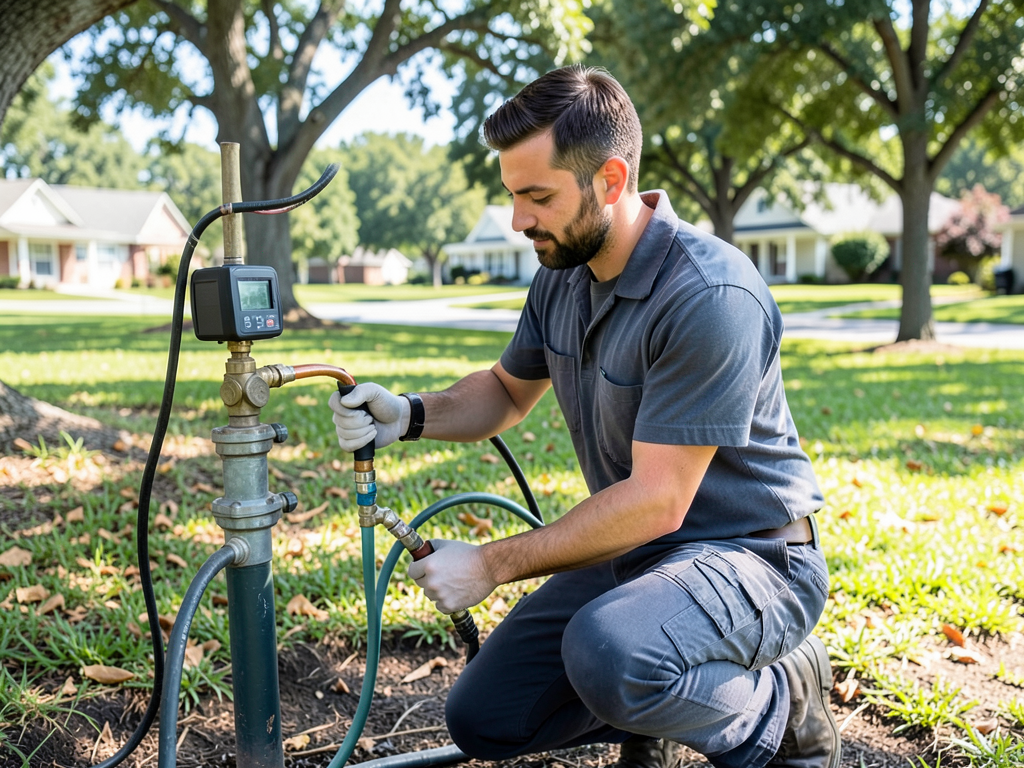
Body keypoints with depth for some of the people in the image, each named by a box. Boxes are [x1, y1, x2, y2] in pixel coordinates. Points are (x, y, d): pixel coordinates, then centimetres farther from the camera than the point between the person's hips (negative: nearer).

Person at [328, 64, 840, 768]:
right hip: (632, 549, 7)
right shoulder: (561, 275, 1)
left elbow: (656, 500, -27)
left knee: (607, 652, -37)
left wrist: (493, 564, -21)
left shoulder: (711, 296, -27)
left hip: (752, 557, -7)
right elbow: (509, 392, 17)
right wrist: (409, 415, -4)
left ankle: (780, 712, -7)